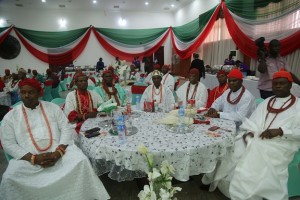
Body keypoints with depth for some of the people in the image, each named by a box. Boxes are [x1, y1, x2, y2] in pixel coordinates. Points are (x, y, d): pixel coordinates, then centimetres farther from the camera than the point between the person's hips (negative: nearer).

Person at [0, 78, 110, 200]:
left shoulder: (52, 107, 10)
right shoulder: (10, 116, 10)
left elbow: (66, 129, 3)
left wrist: (58, 152, -13)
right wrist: (33, 158, -13)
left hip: (58, 151, 0)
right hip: (29, 158, 1)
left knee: (80, 160, -24)